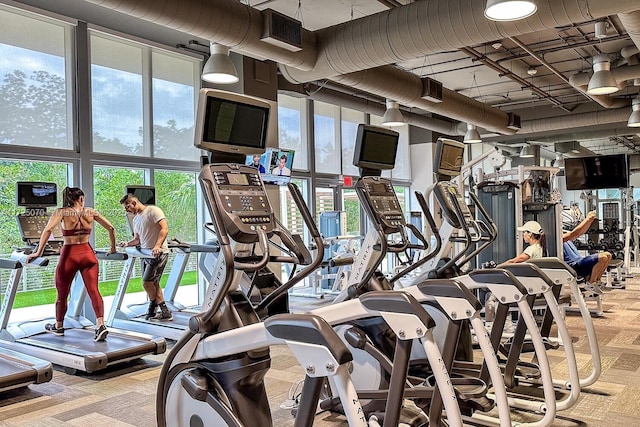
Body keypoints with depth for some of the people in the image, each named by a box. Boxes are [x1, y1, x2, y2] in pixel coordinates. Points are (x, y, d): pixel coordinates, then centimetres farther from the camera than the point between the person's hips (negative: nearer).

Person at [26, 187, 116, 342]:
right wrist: (113, 249, 18)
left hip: (69, 255, -2)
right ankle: (100, 325, -18)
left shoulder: (61, 212, -1)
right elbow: (111, 228, 7)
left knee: (62, 294, 16)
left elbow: (48, 230, -17)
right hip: (88, 254, 2)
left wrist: (38, 252, -13)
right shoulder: (91, 212, 7)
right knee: (93, 290, -3)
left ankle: (58, 327, 33)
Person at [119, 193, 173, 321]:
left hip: (158, 253, -9)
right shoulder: (136, 219, 19)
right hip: (145, 254, 9)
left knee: (147, 283, -10)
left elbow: (164, 229, -18)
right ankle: (165, 312, 13)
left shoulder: (153, 211, -8)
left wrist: (157, 246, -30)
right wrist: (127, 244, 2)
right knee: (153, 284, 8)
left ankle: (152, 308, 13)